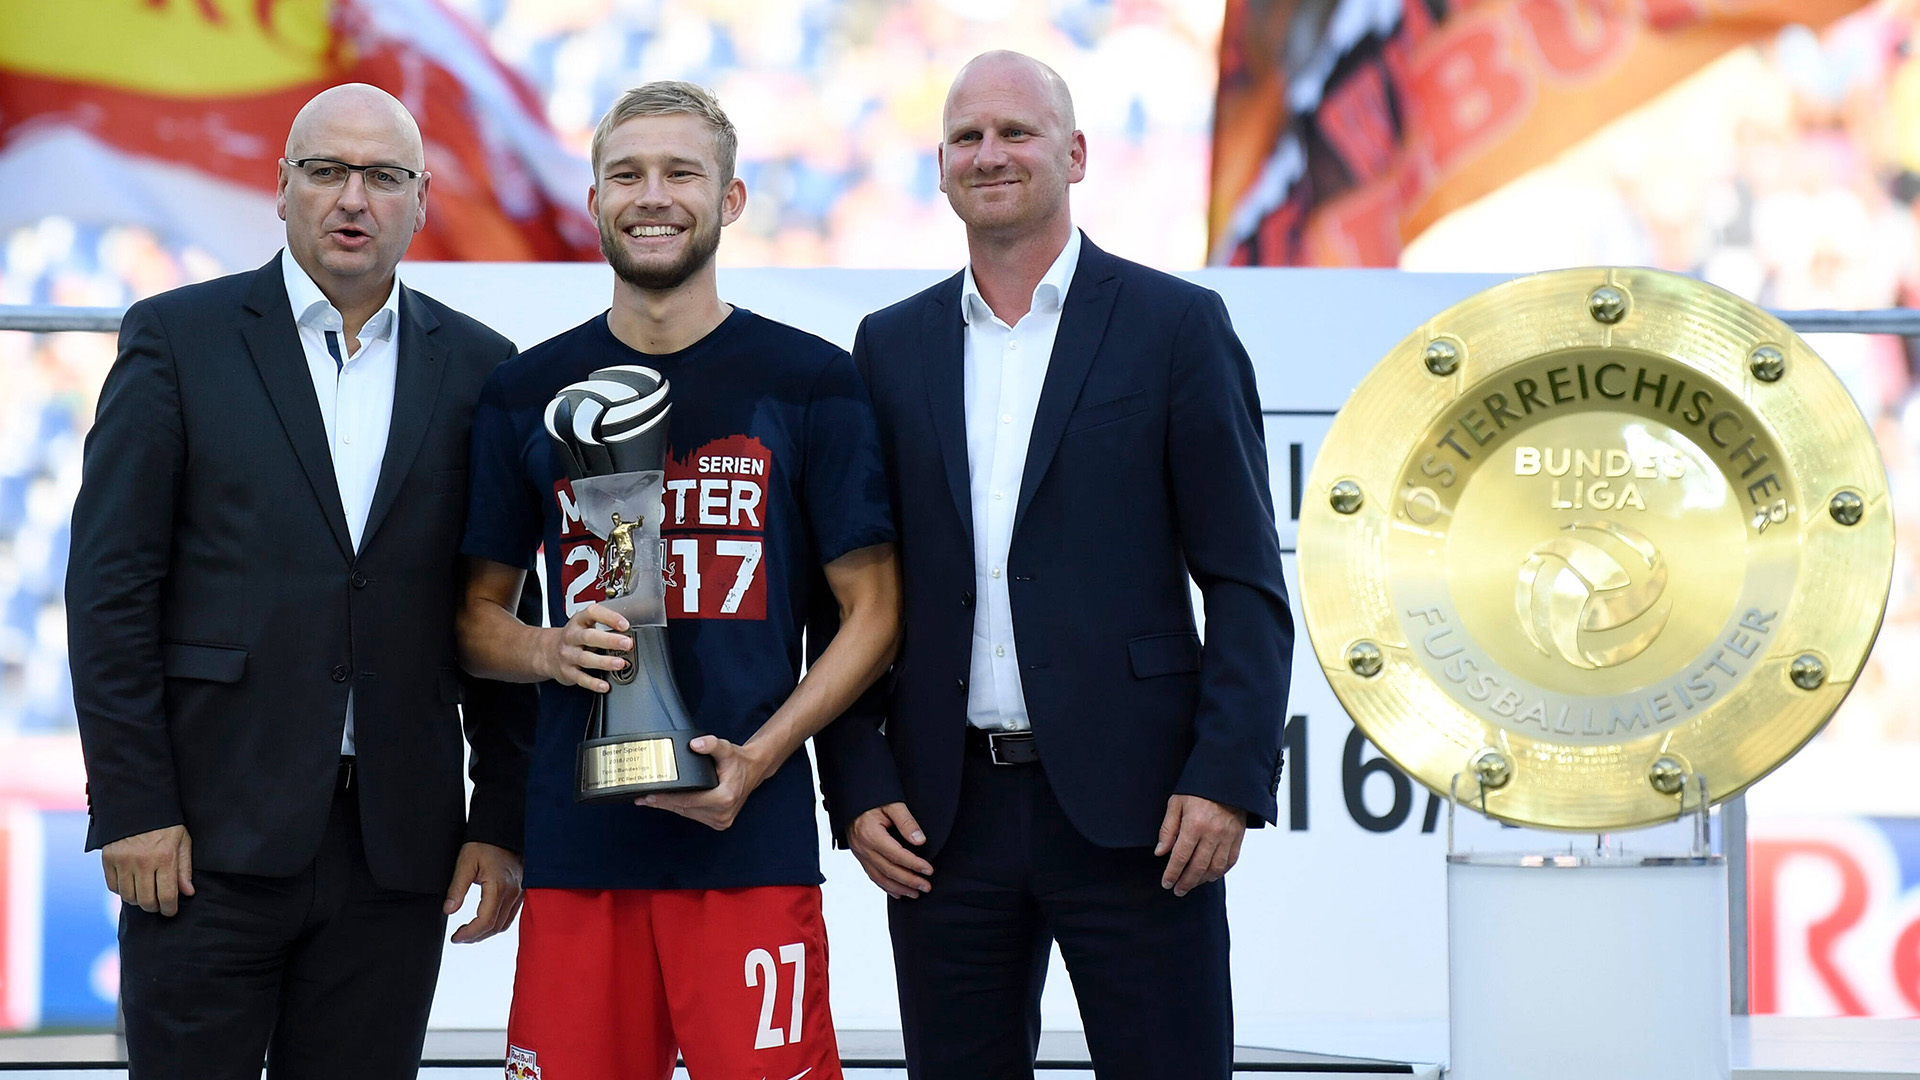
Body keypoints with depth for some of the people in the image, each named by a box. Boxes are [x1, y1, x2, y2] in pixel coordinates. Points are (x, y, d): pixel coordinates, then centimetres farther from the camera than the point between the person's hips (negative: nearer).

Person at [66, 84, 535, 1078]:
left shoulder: (475, 366, 10)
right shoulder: (178, 336, 2)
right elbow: (111, 585, -2)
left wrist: (503, 819, 5)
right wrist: (130, 805, -8)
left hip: (398, 841, 2)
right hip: (210, 830, -2)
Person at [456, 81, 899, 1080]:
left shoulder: (808, 382, 3)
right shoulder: (528, 395, 10)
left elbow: (871, 612, 4)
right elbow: (479, 614, 17)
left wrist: (759, 755, -10)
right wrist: (547, 651, -6)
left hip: (751, 838, -2)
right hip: (577, 839, 2)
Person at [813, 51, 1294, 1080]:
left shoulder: (1175, 326, 2)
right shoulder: (893, 347, 12)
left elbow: (1244, 582, -1)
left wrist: (1229, 777, -11)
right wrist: (858, 786, 1)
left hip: (1128, 803, -3)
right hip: (944, 813, 3)